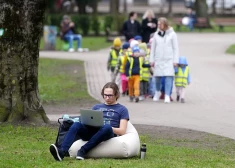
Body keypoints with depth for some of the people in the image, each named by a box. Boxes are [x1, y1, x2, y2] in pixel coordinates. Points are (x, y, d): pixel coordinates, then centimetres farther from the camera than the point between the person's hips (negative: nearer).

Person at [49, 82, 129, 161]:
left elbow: (122, 131, 5)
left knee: (106, 128, -39)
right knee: (76, 124, -29)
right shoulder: (96, 107, 30)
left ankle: (83, 150, -39)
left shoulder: (122, 109, 17)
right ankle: (62, 151, -49)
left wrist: (107, 127, -11)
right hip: (91, 132, 3)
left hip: (107, 134, -3)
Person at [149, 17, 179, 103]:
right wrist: (151, 60, 7)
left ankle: (167, 95, -12)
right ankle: (157, 92, 30)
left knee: (169, 77, -11)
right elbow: (153, 48, 12)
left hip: (169, 60, -3)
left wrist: (175, 61, -4)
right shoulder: (156, 34, 9)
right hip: (158, 60, 3)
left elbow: (175, 48, 1)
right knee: (157, 77, 7)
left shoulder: (172, 34, 1)